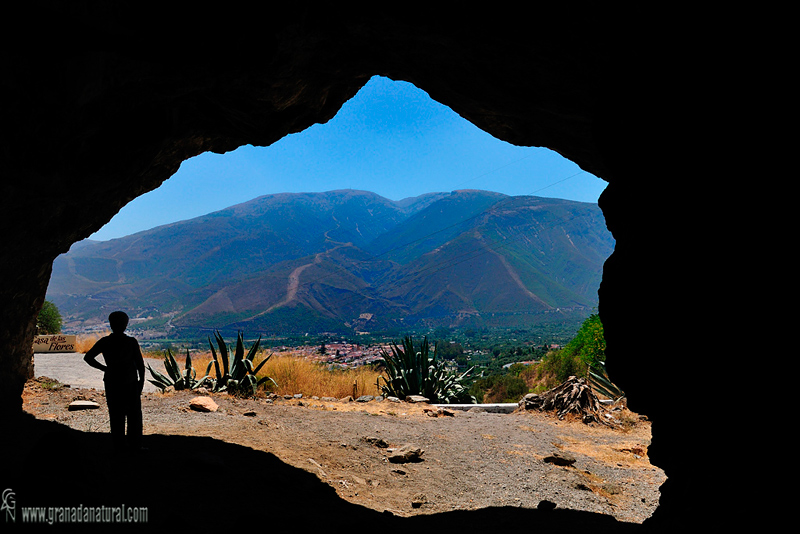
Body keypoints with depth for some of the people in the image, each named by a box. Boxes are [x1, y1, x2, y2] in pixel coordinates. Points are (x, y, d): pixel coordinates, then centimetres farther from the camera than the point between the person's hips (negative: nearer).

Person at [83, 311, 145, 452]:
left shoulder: (104, 342, -4)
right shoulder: (131, 342, -11)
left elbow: (88, 357, -2)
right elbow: (140, 363, -8)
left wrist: (104, 368, 6)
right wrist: (141, 380, 3)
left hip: (112, 382, 2)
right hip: (130, 382, -2)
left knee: (116, 414, 11)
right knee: (133, 413, 8)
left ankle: (118, 443, 13)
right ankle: (135, 444, 11)